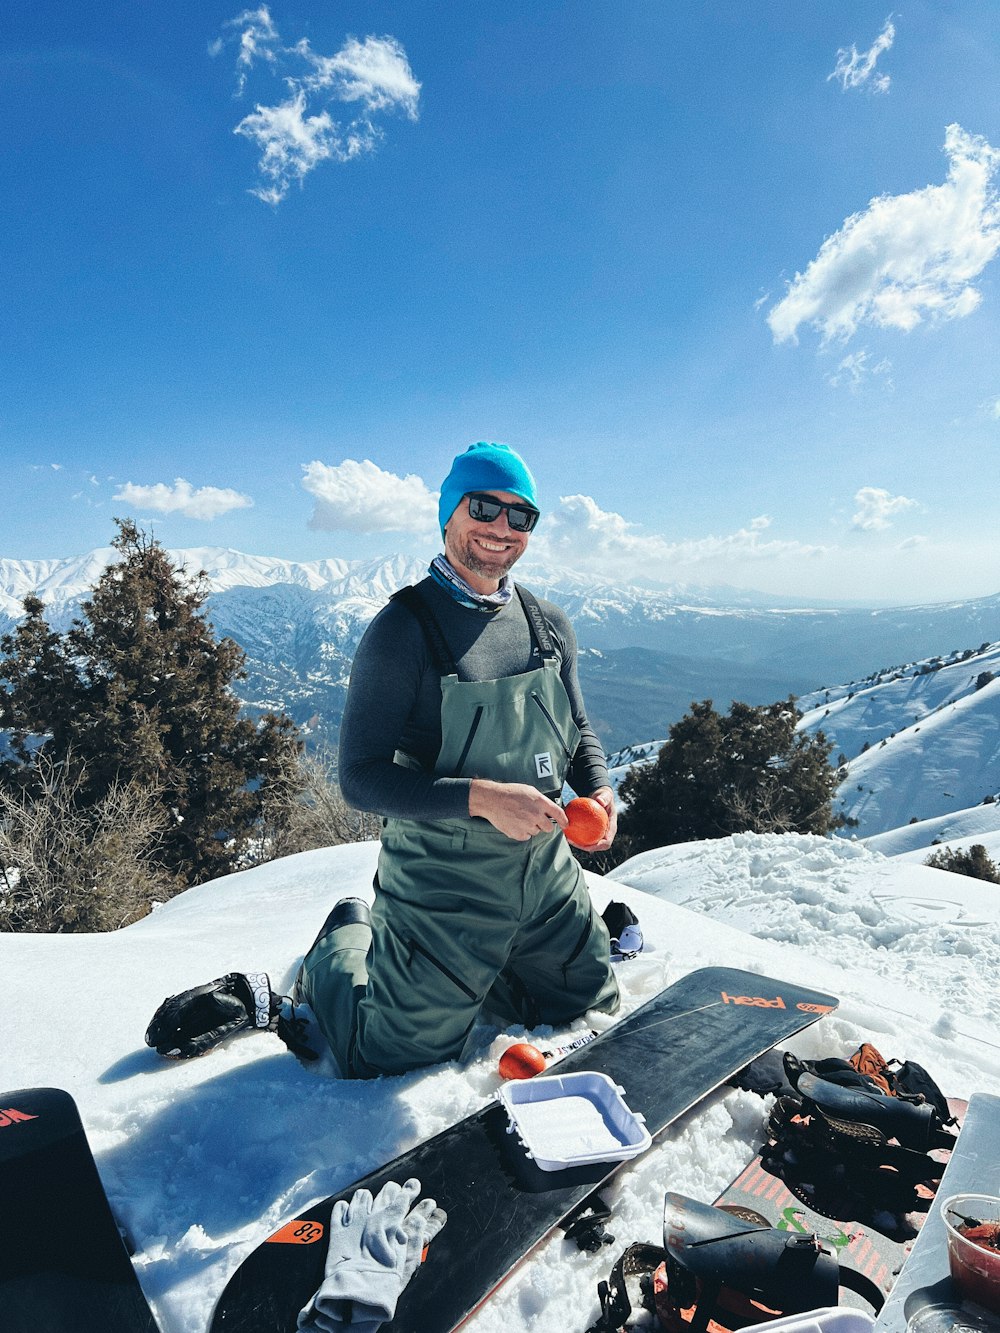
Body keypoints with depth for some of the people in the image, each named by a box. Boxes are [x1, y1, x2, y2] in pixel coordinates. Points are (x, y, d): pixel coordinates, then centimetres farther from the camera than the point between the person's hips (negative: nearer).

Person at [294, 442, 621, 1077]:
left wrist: (600, 788, -7)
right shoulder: (403, 628, -17)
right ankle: (345, 947, 36)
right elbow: (361, 777, -19)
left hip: (549, 875, 6)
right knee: (394, 1062, 9)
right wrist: (481, 797, -29)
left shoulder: (549, 624, 2)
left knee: (591, 1014, 23)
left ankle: (457, 970, 38)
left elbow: (578, 733, 13)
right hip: (442, 885, -6)